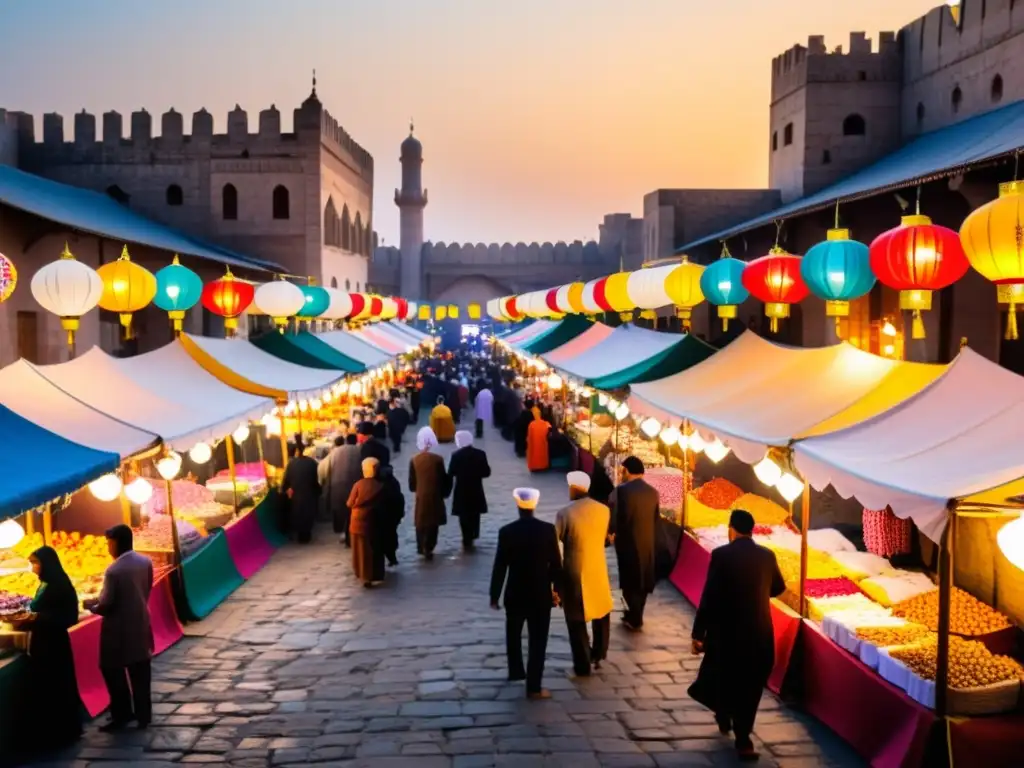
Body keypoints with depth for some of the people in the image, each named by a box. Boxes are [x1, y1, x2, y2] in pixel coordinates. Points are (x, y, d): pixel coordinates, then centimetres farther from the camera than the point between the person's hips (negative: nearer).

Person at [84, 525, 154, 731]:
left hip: (119, 630, -7)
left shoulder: (114, 570, -21)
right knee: (140, 674, 14)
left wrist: (90, 605, 1)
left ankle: (122, 715, 16)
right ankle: (143, 715, 20)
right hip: (141, 625, 7)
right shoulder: (146, 562, -1)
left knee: (113, 672, 10)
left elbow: (106, 605, -19)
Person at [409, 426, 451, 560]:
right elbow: (443, 479, -8)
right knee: (432, 522, 6)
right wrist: (444, 493, 6)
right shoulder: (438, 459, -15)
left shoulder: (414, 460, -7)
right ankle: (428, 549, 4)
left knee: (421, 522, 16)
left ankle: (421, 547, 24)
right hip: (434, 495, -3)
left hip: (420, 496, 3)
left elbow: (412, 481, 0)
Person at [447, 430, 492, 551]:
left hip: (461, 491, -2)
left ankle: (467, 541, 11)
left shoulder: (456, 455, -15)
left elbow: (450, 474, -11)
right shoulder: (480, 454, -8)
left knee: (464, 517, 9)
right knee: (474, 516, 18)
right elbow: (486, 472, -3)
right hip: (476, 491, 2)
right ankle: (471, 539, 28)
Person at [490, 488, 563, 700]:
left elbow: (500, 566, -7)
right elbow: (556, 563, -4)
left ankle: (516, 671, 38)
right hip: (541, 594, -1)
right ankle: (534, 687, 3)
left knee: (513, 634, 24)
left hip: (515, 593, 1)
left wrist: (494, 595, 3)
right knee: (537, 641, 3)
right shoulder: (548, 529, -10)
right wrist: (557, 589, 9)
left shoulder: (506, 531, -10)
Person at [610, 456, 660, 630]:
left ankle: (635, 619, 10)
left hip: (628, 541, -6)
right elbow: (656, 519, 7)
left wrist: (613, 532, 4)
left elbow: (616, 517, -14)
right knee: (642, 580, 15)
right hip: (648, 542, 6)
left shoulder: (622, 490, -16)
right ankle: (635, 615, 27)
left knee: (630, 581, 5)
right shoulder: (653, 492, 2)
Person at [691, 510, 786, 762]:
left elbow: (709, 596, -15)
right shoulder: (767, 555, -2)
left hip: (726, 630, -2)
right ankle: (742, 739, 10)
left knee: (721, 674, 22)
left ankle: (725, 716, 41)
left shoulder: (721, 555, -14)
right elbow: (778, 588, 15)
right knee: (750, 685, 11)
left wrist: (698, 633, -9)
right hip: (759, 631, 3)